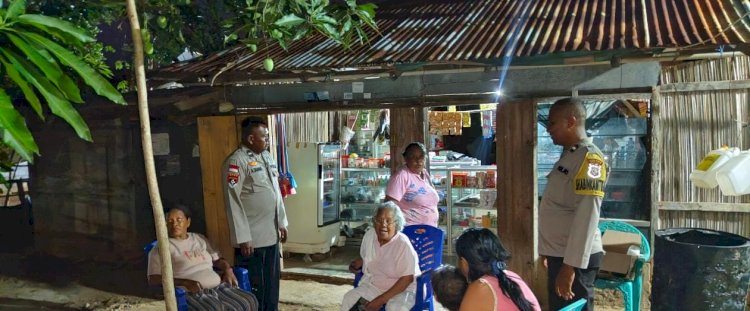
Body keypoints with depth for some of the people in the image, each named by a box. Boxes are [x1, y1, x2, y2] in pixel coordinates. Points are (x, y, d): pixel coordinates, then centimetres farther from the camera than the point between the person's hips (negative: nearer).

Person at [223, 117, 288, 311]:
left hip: (271, 234, 8)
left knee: (272, 282, 18)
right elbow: (233, 202, -18)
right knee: (253, 286, 4)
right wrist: (243, 237, -19)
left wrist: (282, 222, 15)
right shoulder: (236, 161, -15)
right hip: (251, 237, -8)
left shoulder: (267, 157, 10)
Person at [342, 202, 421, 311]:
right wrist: (359, 262, -1)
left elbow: (407, 279, -21)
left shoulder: (403, 244, -21)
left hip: (402, 289, -5)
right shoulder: (369, 235, -1)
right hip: (372, 285, 5)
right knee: (349, 299, -18)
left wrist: (381, 299, -25)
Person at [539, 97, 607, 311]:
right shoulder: (568, 155, 13)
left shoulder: (589, 158, -16)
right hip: (559, 255, 9)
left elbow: (587, 215, -23)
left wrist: (570, 265, -25)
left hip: (574, 259, -9)